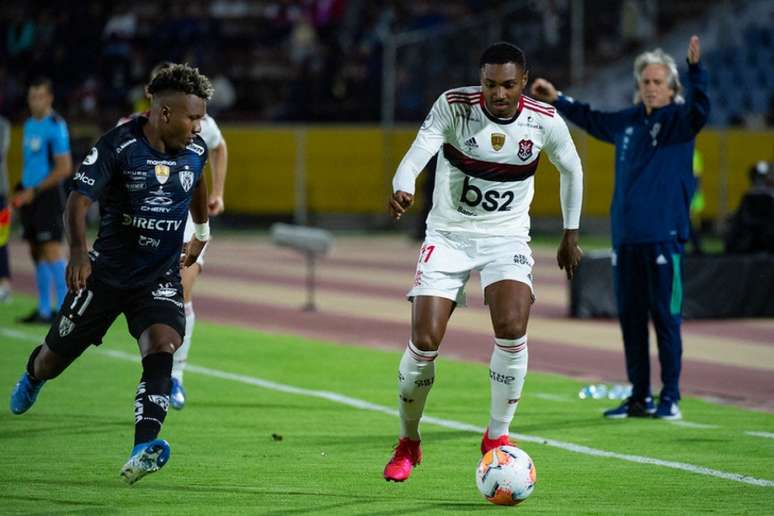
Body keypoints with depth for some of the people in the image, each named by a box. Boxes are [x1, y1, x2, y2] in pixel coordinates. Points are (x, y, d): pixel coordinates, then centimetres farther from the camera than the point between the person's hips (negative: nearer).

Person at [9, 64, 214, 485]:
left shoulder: (196, 149, -2)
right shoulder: (118, 146, -18)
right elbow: (78, 200, -24)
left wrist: (202, 232, 35)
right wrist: (78, 252, -41)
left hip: (161, 277, 2)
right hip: (106, 272, -2)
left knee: (162, 345, -27)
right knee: (55, 358, 14)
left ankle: (144, 450, -37)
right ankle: (32, 376, 53)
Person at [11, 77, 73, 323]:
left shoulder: (56, 126, -10)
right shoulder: (30, 124, 14)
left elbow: (64, 168, -14)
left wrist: (34, 192, -14)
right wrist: (21, 191, 10)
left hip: (48, 195, -8)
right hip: (30, 196, 8)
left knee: (51, 248, -12)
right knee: (37, 253, 8)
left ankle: (63, 309, -13)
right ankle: (44, 310, 13)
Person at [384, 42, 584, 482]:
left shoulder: (545, 121, -10)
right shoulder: (453, 107, -17)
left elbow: (571, 169, 10)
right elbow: (419, 151, -31)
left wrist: (571, 234, 13)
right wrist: (402, 190, -53)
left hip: (507, 238, 1)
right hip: (449, 235, -1)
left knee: (512, 329, -23)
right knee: (424, 342, -9)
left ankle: (497, 436, -3)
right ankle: (408, 443, 16)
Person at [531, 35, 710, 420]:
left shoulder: (677, 121, -2)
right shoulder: (627, 122, 14)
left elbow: (699, 108, -25)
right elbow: (591, 120, 33)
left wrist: (696, 70, -38)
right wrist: (557, 100, 40)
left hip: (663, 238, -6)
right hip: (625, 238, 6)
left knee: (665, 317, -5)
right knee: (630, 318, 8)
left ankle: (670, 398, 1)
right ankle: (639, 398, 16)